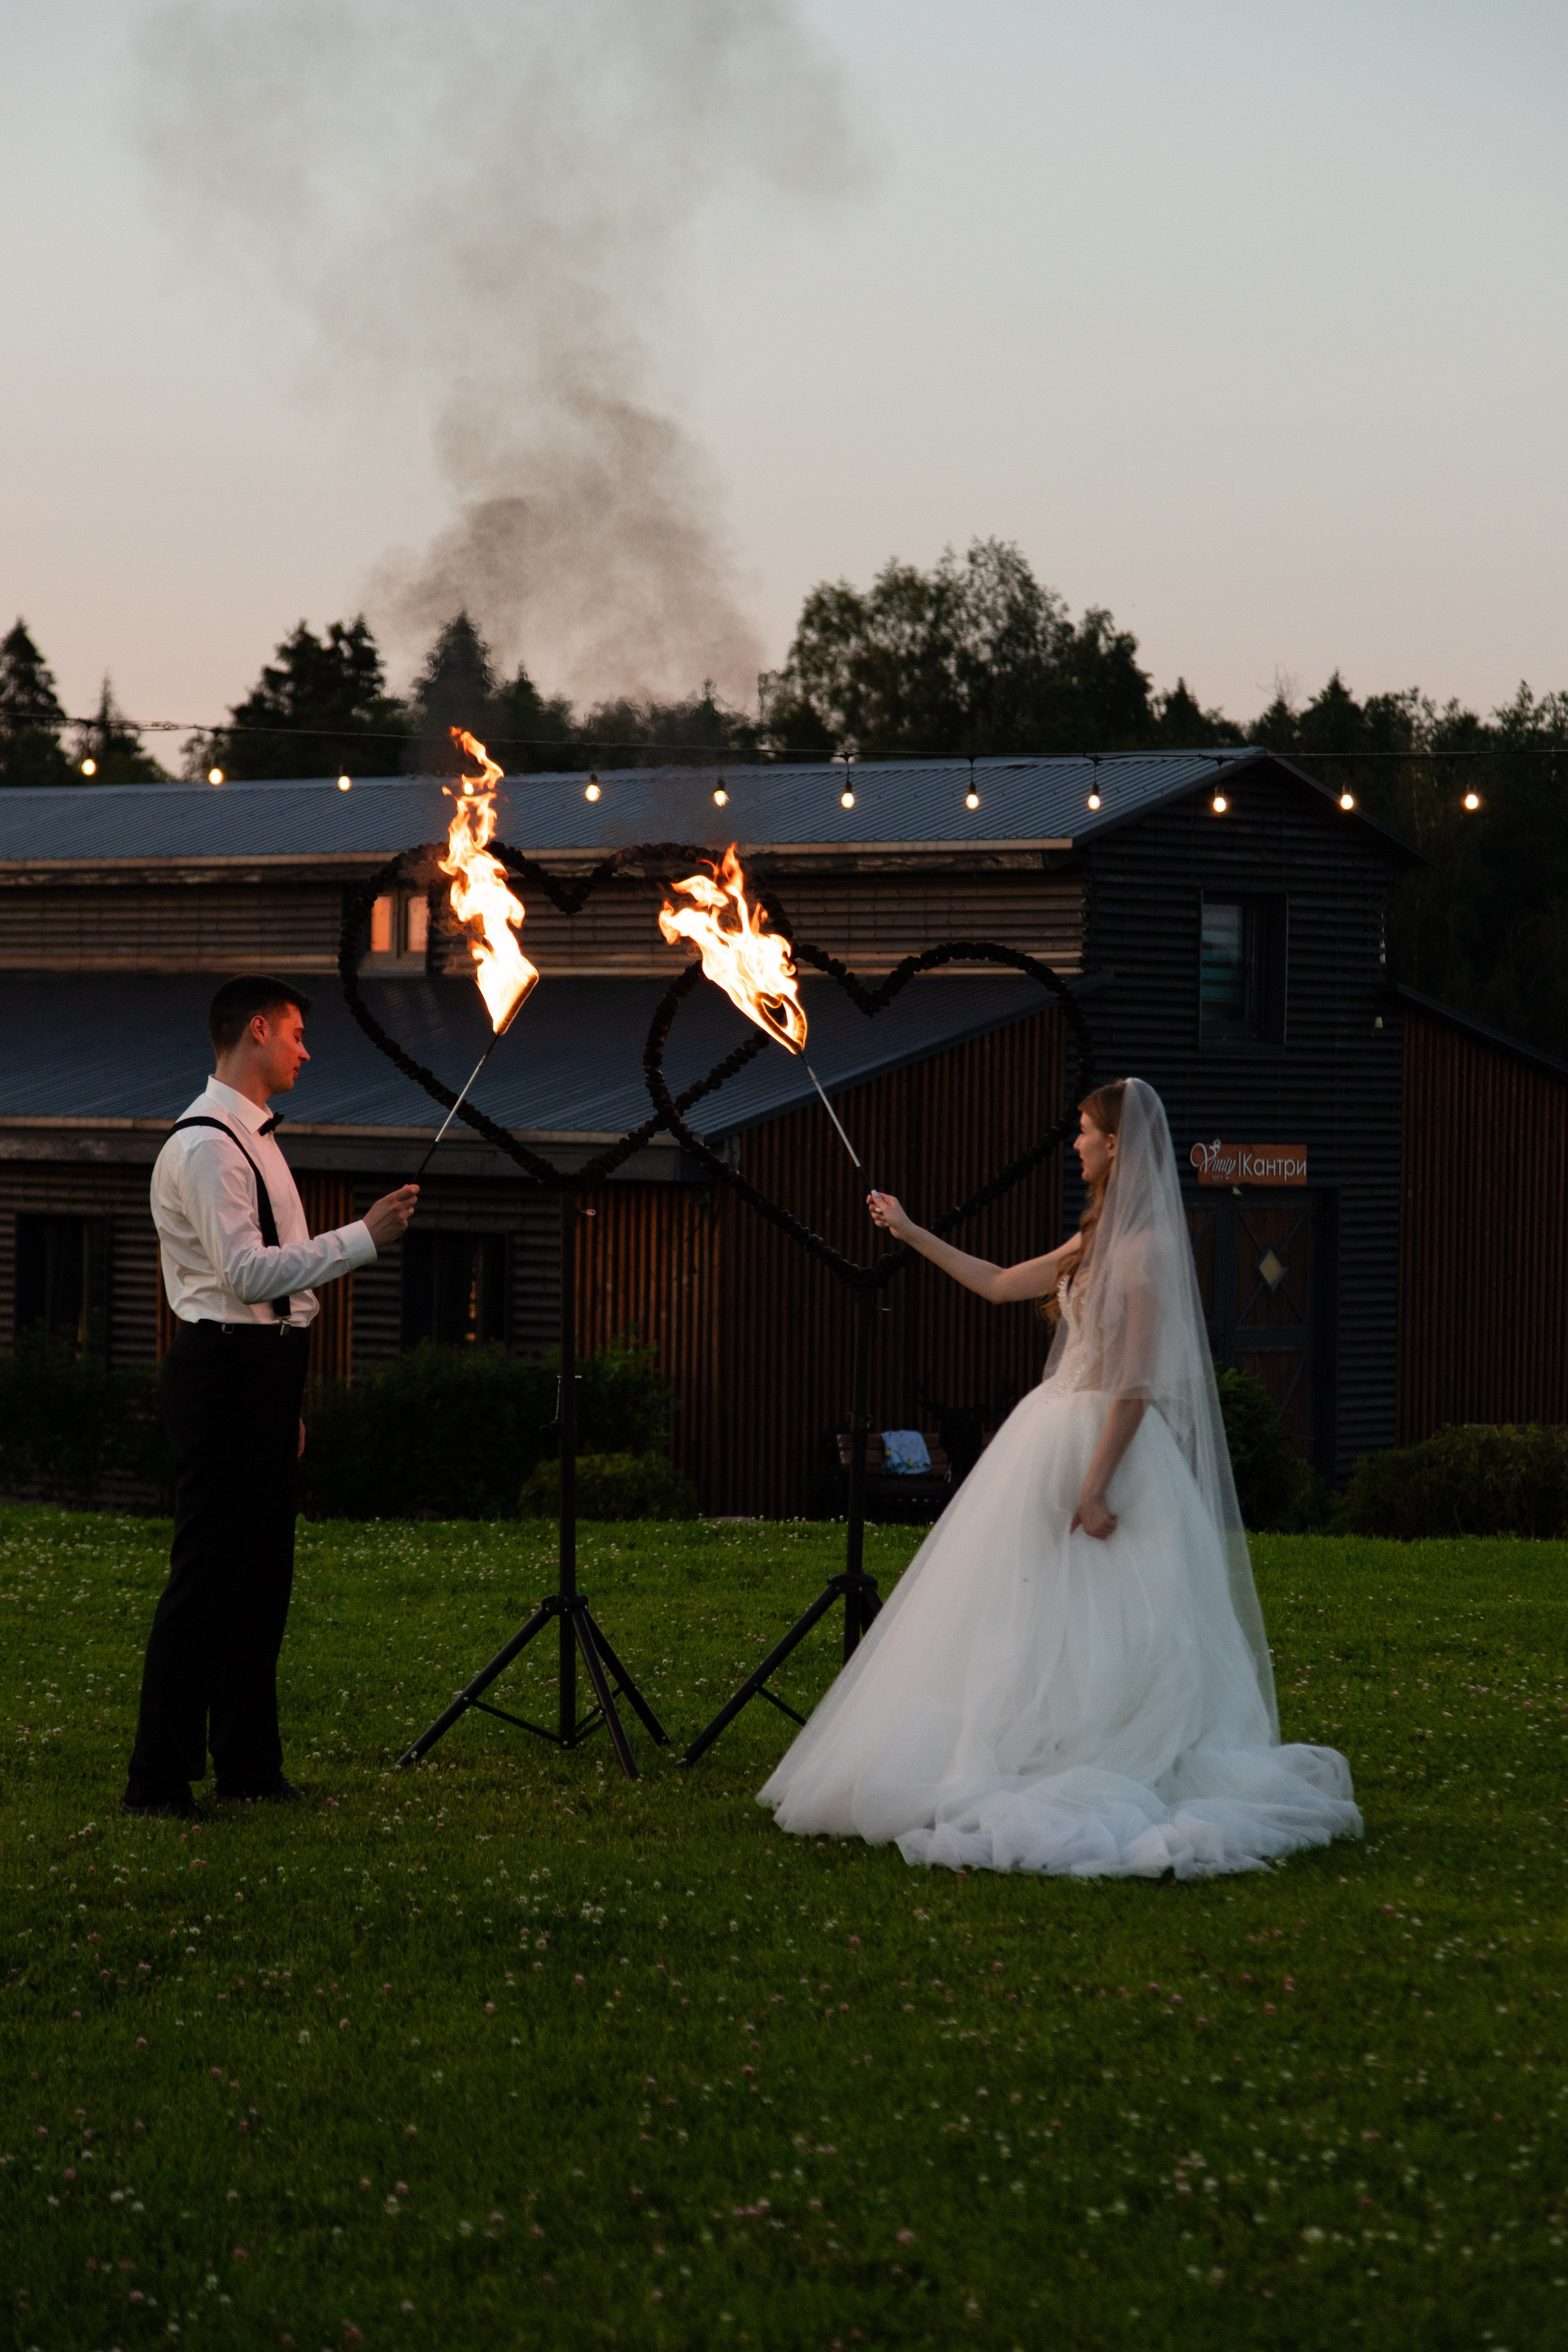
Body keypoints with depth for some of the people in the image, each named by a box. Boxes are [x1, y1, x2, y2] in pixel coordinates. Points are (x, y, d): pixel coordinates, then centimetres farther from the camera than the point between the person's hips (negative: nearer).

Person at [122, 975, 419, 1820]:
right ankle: (158, 1781, -7)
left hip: (262, 1371, 10)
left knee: (261, 1573, 13)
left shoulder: (252, 1139, 18)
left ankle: (250, 1767, 19)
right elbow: (248, 1274, -23)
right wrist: (364, 1237, -21)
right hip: (224, 1371, -10)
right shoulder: (205, 1146, -14)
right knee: (206, 1580, -9)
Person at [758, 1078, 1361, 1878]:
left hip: (1107, 1444, -9)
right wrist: (909, 1233, 28)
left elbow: (1138, 1381, -19)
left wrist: (1097, 1484, -23)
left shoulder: (1144, 1247, -15)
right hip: (1055, 1436, 9)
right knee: (1038, 1623, 9)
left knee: (1099, 1626, -8)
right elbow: (1000, 1283, 26)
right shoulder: (1097, 1240, 13)